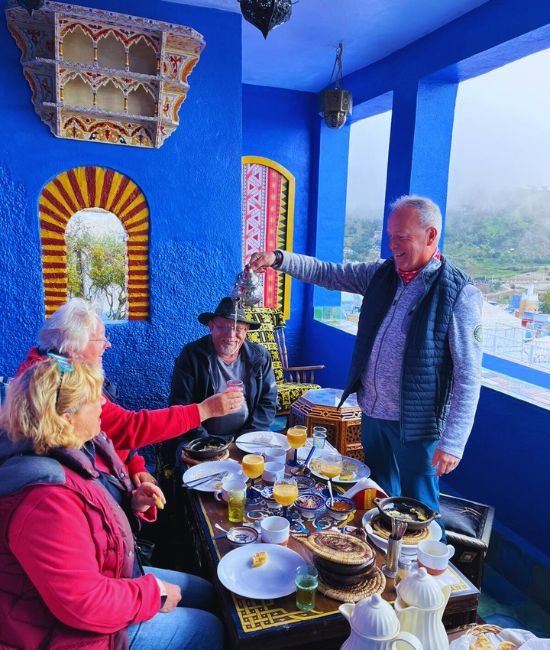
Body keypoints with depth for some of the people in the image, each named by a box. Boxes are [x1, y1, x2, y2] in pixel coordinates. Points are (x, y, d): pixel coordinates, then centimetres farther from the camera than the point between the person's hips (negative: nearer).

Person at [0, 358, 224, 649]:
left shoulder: (72, 450, -5)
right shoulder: (47, 500, -36)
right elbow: (84, 605, -32)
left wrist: (133, 503, -6)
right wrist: (154, 593, -16)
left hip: (110, 578, 9)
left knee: (207, 593, 17)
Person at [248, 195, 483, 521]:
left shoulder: (460, 293, -16)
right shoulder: (382, 273, 2)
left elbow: (468, 378, -16)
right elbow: (327, 273, 5)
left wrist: (452, 442, -18)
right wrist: (278, 259, -10)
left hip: (415, 424, -6)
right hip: (372, 413, 6)